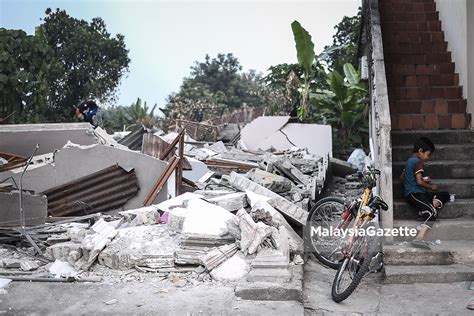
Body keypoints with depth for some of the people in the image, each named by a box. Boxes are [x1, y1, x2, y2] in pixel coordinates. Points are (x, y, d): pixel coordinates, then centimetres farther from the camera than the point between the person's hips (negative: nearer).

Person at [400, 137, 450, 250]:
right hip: (415, 193, -10)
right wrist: (431, 186, -2)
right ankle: (419, 239, -41)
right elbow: (419, 182, -19)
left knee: (445, 195, 11)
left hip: (410, 193, 10)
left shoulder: (410, 160, 19)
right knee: (433, 212, -28)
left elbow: (402, 176, 28)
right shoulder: (418, 162, -10)